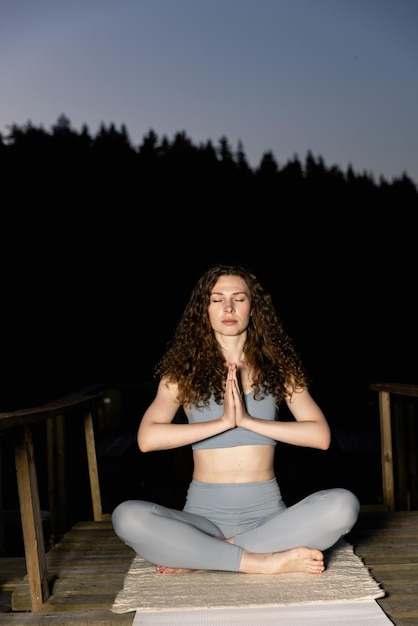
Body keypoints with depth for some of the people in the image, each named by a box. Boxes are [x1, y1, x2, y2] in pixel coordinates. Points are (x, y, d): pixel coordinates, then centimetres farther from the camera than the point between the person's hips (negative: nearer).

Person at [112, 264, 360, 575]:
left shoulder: (278, 365, 6)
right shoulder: (184, 369, 4)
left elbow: (321, 436, -6)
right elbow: (147, 438, -11)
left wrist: (248, 420, -13)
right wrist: (223, 422, -14)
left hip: (267, 513, 1)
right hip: (204, 513, -1)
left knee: (343, 505, -27)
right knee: (128, 517, -29)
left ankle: (202, 556, -20)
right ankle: (270, 561, -24)